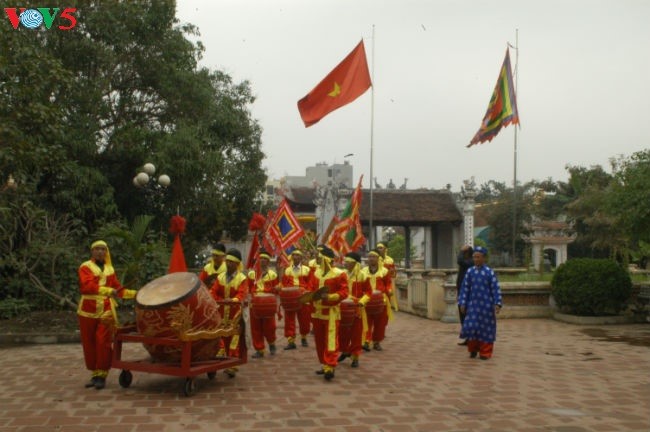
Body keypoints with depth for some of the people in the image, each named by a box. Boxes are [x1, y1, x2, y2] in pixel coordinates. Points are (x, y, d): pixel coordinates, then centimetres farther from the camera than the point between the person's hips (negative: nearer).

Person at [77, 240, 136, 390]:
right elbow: (87, 285, -19)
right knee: (89, 344, 4)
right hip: (88, 311, -2)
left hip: (106, 311, 2)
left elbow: (118, 289, 21)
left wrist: (135, 293, 11)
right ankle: (94, 374, 17)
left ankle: (102, 376, 0)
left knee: (103, 343, -8)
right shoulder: (85, 267, -2)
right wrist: (108, 290, -30)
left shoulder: (110, 269, 15)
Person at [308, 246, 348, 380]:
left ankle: (330, 367, -11)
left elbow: (344, 292, -13)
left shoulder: (339, 274, -9)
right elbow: (311, 288, 13)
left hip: (331, 312, -7)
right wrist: (312, 296, -9)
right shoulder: (316, 272, 10)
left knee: (331, 341, -10)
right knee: (319, 340, 12)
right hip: (317, 311, 7)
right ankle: (324, 365, 23)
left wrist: (329, 297, -25)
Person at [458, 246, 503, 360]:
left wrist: (497, 304, -12)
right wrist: (462, 303, 1)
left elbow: (496, 289, -5)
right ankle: (473, 349, 20)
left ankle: (485, 352, 16)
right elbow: (465, 288, 6)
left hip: (486, 306, -2)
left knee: (486, 329, 4)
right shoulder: (470, 272, 2)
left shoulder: (490, 272, -5)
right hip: (473, 305, 2)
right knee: (471, 326, -1)